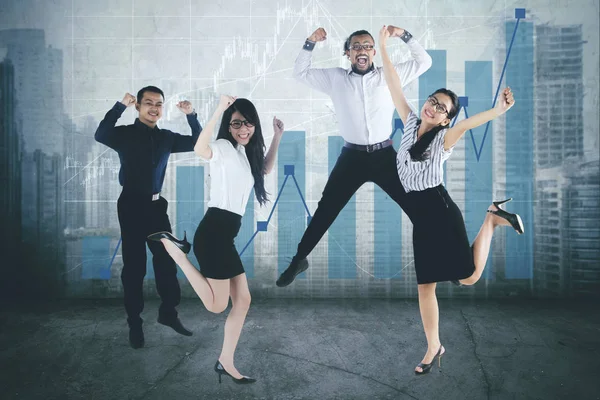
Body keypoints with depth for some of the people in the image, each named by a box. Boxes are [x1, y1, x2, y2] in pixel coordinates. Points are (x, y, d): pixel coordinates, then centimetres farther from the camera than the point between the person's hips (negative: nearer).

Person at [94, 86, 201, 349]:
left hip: (156, 204, 5)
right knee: (134, 265, 1)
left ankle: (168, 312, 25)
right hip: (132, 205, -4)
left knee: (167, 259, 8)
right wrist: (120, 106, -31)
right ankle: (135, 324, 14)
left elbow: (198, 143, 9)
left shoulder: (166, 138, 9)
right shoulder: (126, 134, -4)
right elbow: (101, 135, -24)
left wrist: (191, 116, -4)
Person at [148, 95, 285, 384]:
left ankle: (225, 363, 22)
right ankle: (173, 247, 3)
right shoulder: (224, 147, -9)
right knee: (217, 305, -6)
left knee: (243, 301, 10)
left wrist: (277, 137, 28)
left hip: (226, 234, 9)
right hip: (214, 231, -9)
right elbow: (200, 149, -32)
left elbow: (265, 169, 36)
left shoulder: (246, 152, 18)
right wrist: (218, 112, -37)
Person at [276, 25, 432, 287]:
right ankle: (299, 260, 19)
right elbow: (300, 72, 10)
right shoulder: (335, 78, 5)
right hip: (352, 157, 0)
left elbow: (423, 62, 8)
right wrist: (310, 43, -2)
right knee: (325, 211, 4)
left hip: (384, 155, 0)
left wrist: (404, 36, -3)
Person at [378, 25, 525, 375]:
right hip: (419, 214, 5)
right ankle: (434, 348, 23)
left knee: (467, 277, 0)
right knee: (425, 285, 8)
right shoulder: (410, 124, 6)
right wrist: (383, 46, 2)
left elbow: (468, 124, -28)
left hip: (441, 210, -5)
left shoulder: (445, 138, -7)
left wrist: (498, 110, -47)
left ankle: (493, 218, 20)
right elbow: (395, 86, 4)